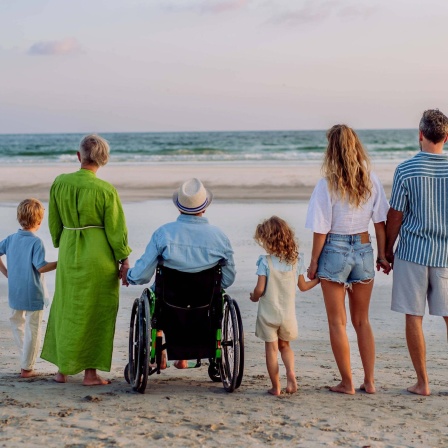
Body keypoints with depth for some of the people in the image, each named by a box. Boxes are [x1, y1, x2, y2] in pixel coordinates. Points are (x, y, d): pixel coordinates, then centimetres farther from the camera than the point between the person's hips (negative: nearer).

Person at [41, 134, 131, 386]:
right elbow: (116, 230, -9)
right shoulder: (106, 190, -14)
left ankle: (63, 369, 24)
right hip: (99, 256, -3)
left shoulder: (60, 183, -4)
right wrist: (125, 261, 1)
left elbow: (54, 223, 6)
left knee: (66, 310, 16)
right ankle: (91, 372, 10)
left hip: (69, 254, 3)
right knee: (96, 313, 7)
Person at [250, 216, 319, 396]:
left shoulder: (265, 261, -15)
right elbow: (303, 286, 5)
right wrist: (318, 279, 23)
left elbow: (260, 289, -17)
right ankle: (290, 371, -4)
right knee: (284, 345, 21)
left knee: (271, 349, 6)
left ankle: (276, 386, 9)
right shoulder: (296, 260, -3)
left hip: (268, 313, -4)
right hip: (288, 312, 4)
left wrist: (254, 297, 6)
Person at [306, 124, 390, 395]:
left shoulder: (327, 185, -12)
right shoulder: (371, 180, -2)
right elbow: (380, 222, 2)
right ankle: (370, 381, 17)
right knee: (362, 321, 16)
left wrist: (314, 262, 0)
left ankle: (347, 383, 11)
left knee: (337, 322, 7)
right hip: (364, 250, 4)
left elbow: (321, 230, -10)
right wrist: (383, 255, 11)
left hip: (335, 251, -4)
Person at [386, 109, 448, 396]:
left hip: (412, 251, -3)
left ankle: (423, 382, 8)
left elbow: (396, 215, -5)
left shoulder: (406, 170, -9)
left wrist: (388, 249, 8)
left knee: (414, 318, 5)